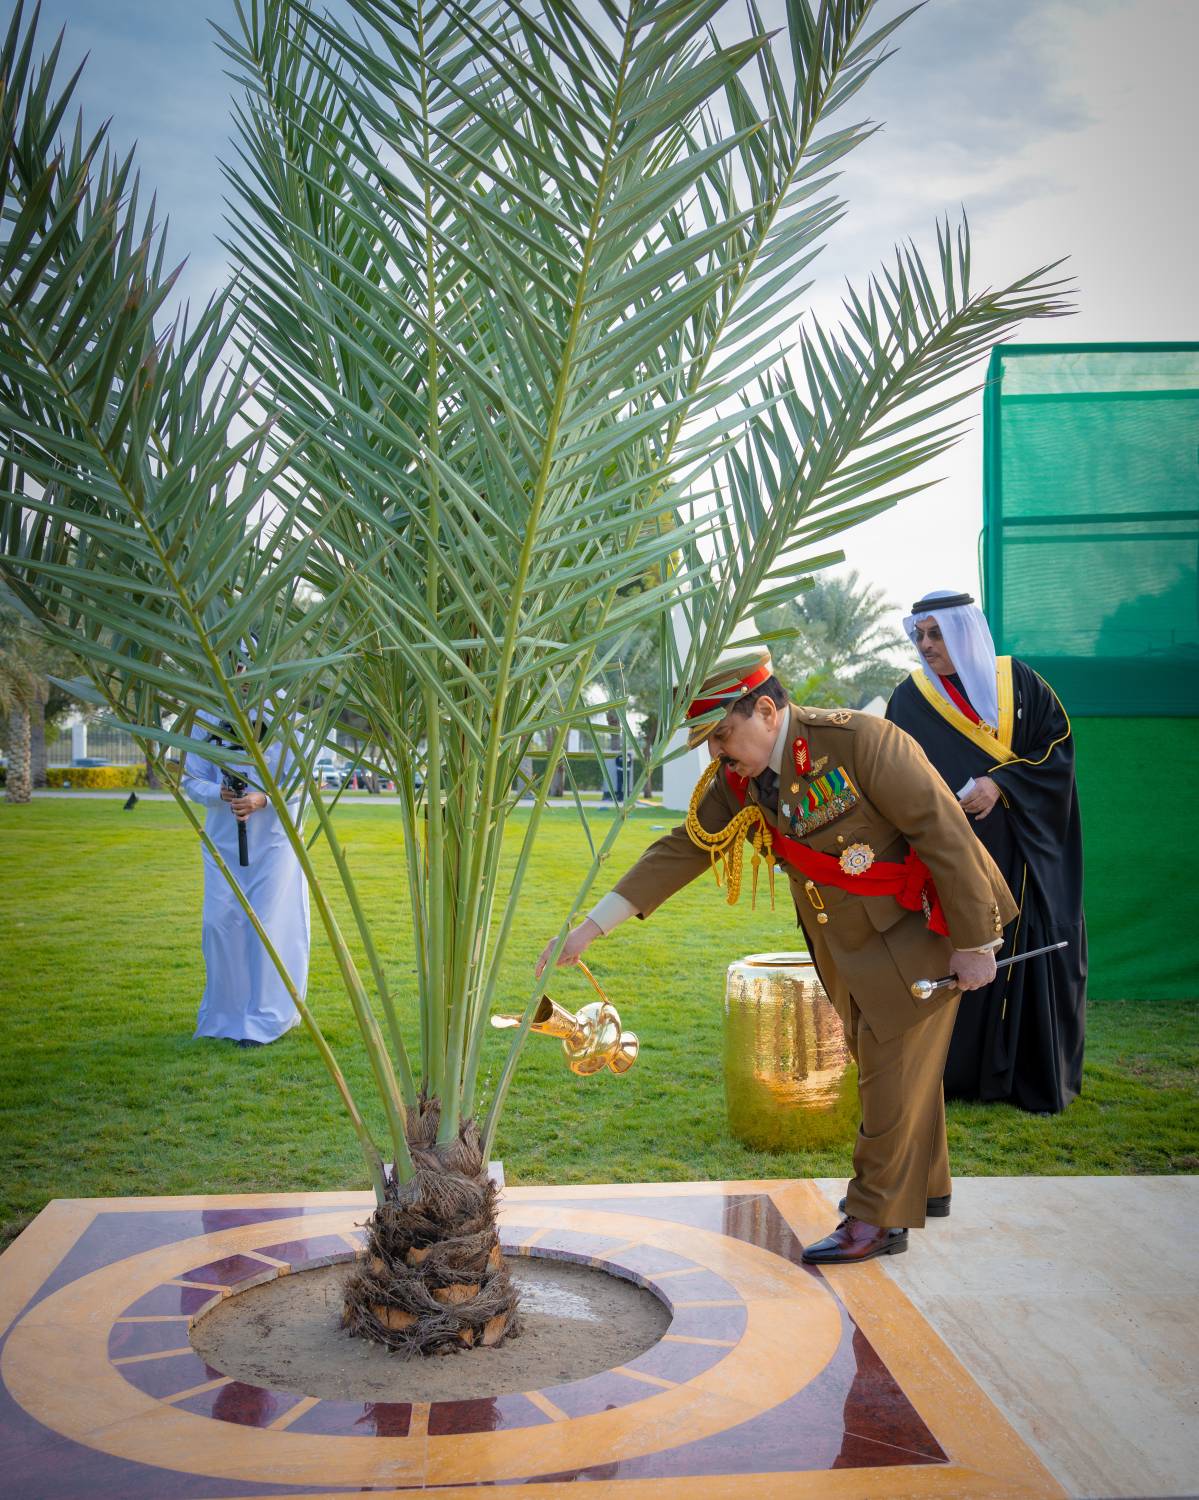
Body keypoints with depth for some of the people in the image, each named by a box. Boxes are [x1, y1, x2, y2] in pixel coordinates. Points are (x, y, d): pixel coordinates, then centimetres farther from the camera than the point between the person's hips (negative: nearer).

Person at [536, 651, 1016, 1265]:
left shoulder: (862, 741, -28)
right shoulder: (733, 781, -7)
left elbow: (944, 832, -24)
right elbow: (681, 850, -4)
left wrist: (974, 944, -19)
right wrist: (591, 926, -10)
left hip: (920, 927, -7)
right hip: (845, 943, 7)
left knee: (895, 1066, -3)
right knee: (879, 1060, 17)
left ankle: (878, 1219, 9)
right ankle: (923, 1185, 37)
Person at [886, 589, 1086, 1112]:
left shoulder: (1017, 682, 5)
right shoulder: (910, 698, 5)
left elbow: (1059, 744, 0)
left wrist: (1000, 783, -12)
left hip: (1021, 855, 0)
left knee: (1027, 953, 0)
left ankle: (1035, 1076, 13)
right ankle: (955, 1071, 8)